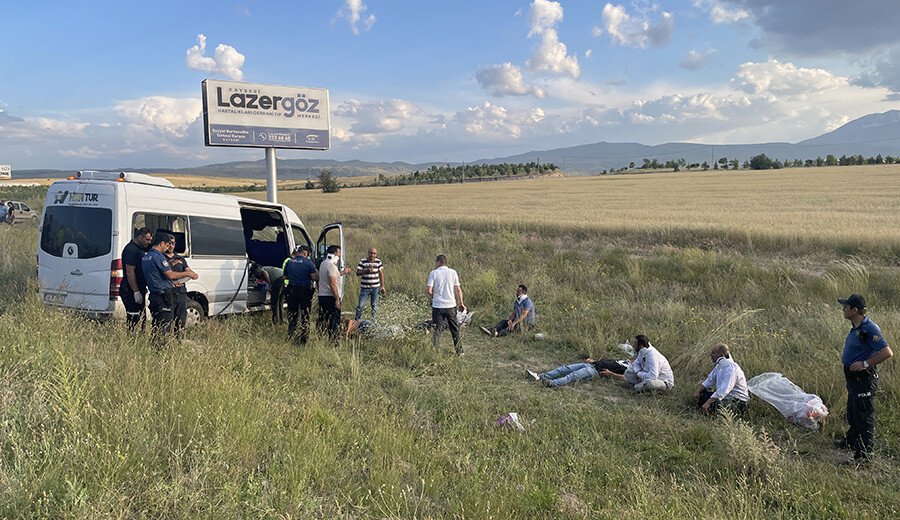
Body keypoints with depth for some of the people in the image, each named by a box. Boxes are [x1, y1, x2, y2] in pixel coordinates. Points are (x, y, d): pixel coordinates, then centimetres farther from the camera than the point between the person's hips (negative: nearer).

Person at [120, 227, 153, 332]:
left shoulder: (140, 248, 16)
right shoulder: (131, 250, -16)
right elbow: (129, 272, -21)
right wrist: (136, 292, -21)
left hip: (139, 290, 10)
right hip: (131, 292, -10)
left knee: (140, 319, 13)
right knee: (133, 320, -8)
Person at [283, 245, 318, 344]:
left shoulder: (289, 262, 5)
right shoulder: (308, 262, -7)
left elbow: (285, 277, 15)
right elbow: (315, 277, -12)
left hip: (292, 290, 3)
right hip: (305, 291, -3)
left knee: (292, 315, 12)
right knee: (305, 316, 5)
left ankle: (291, 337, 15)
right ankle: (304, 339, 5)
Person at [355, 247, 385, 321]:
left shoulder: (378, 262, 4)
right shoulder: (362, 262, -3)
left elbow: (381, 274, 8)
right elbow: (357, 273, -5)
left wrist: (382, 286, 3)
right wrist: (367, 271, -21)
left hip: (375, 288, 2)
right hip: (365, 288, -2)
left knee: (375, 306, 6)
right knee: (361, 306, -3)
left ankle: (374, 322, 15)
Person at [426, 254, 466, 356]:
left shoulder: (433, 273, -3)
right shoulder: (453, 272, 2)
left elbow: (429, 290, -9)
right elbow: (458, 289, 0)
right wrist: (461, 303, 8)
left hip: (437, 306, -1)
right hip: (451, 305, 1)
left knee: (437, 330, 4)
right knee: (455, 329, 13)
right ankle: (459, 351, 18)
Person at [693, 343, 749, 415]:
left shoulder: (731, 368, -24)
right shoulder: (719, 366, 8)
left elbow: (724, 390, -32)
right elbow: (709, 381, 18)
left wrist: (708, 403, -36)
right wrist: (698, 390, -2)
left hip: (737, 403, -10)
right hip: (724, 398, 10)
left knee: (711, 405, -34)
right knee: (700, 393, 3)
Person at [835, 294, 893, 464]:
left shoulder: (870, 329, -23)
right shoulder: (857, 327, 8)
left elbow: (887, 353, -28)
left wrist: (865, 364, -25)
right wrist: (847, 359, 18)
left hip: (864, 379, -10)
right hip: (853, 378, 10)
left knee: (864, 416, 0)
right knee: (852, 413, 24)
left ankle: (864, 453, 9)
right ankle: (851, 441, 41)